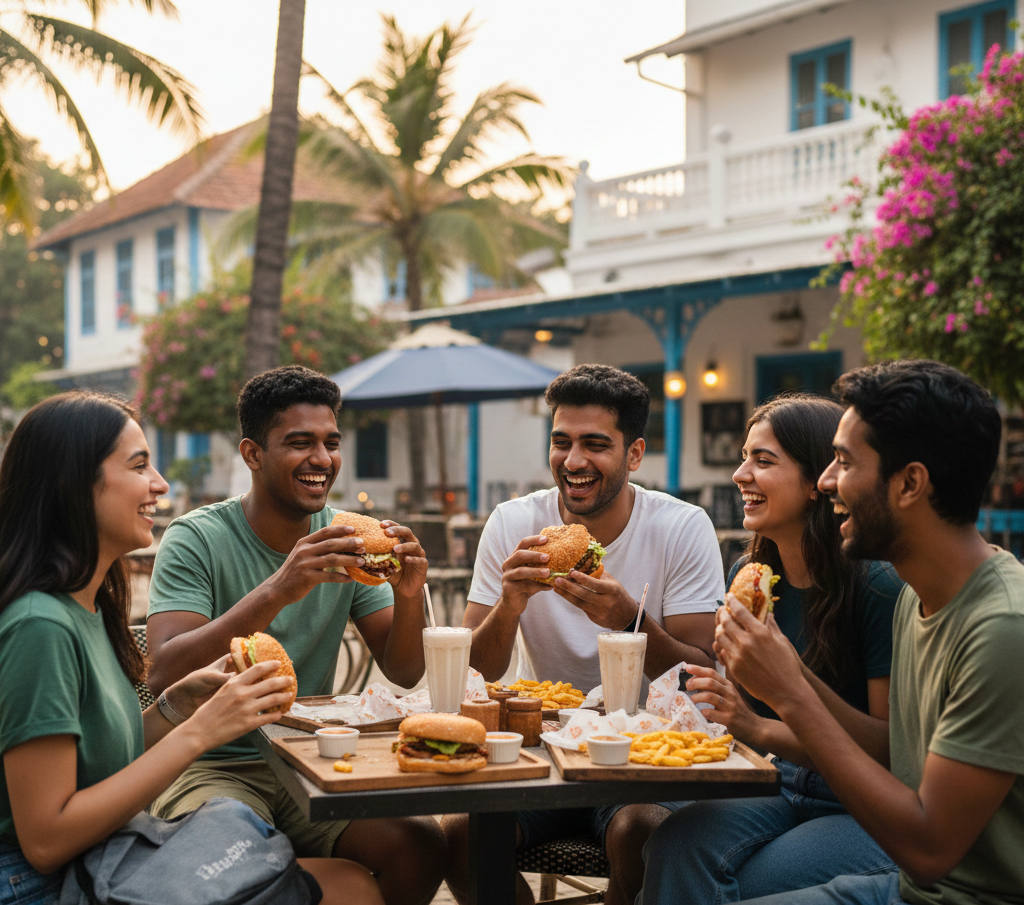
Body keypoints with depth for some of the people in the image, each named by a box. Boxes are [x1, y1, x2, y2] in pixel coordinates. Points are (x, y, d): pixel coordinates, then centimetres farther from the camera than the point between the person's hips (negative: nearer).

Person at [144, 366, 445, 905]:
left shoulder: (345, 539, 4)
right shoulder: (196, 540, -10)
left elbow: (404, 674, 4)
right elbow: (163, 677, -24)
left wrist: (408, 595, -18)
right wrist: (277, 591, -34)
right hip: (214, 766, -4)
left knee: (421, 845, -19)